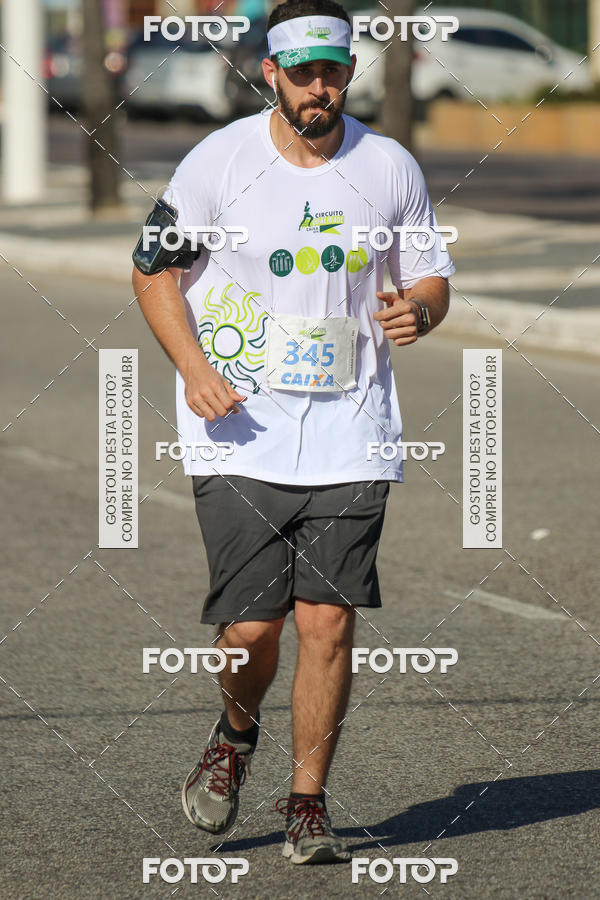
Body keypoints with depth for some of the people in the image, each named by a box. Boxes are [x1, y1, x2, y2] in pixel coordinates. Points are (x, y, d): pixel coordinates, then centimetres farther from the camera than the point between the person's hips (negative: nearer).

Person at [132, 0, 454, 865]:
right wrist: (195, 368, -9)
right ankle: (236, 733, 27)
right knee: (251, 627, -7)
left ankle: (308, 802, 10)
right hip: (239, 433, -1)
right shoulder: (218, 161, -4)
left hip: (349, 434, 1)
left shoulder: (391, 168, 2)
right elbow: (157, 269, 5)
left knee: (328, 623, -6)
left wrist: (417, 311, -10)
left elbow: (432, 276, 14)